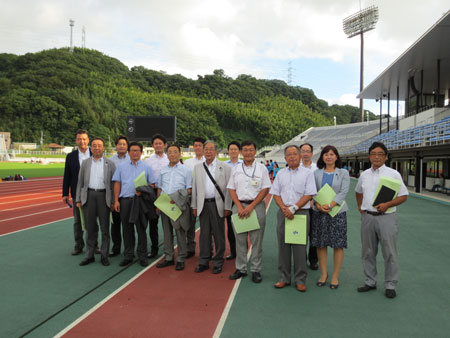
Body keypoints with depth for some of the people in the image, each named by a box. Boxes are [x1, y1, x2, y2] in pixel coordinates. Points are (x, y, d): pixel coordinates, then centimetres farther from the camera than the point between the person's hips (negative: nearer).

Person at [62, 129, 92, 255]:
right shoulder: (71, 157, 3)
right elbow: (67, 177, 5)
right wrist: (65, 194, 2)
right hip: (77, 194, 1)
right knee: (77, 221, 9)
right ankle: (79, 245, 21)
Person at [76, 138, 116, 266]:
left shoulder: (110, 164, 5)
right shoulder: (85, 163, 10)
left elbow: (113, 183, 2)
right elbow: (80, 182, 10)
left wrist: (113, 201, -5)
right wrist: (78, 200, 4)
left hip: (103, 196, -1)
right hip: (88, 196, 2)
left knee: (105, 228, 3)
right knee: (90, 228, 7)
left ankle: (104, 256, 13)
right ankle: (90, 255, 17)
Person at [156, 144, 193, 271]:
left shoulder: (185, 170, 0)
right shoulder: (163, 170, 13)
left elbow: (189, 190, -4)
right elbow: (159, 188, 17)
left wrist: (177, 199, -16)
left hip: (179, 206, -4)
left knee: (180, 232, 0)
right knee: (167, 232, 10)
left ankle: (181, 259, 9)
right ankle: (168, 258, 21)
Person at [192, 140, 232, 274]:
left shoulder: (225, 167, 0)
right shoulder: (197, 167, 11)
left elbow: (228, 188, -2)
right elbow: (194, 188, 12)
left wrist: (227, 207, -6)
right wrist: (194, 206, 8)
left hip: (217, 204, -3)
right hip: (203, 205, 3)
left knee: (218, 235, 4)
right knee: (204, 234, 9)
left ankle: (218, 263, 15)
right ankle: (204, 262, 20)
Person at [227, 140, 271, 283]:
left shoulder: (262, 168, 2)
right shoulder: (235, 169, 9)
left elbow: (265, 189, -3)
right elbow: (231, 189, 8)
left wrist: (251, 206, -11)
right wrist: (239, 207, -6)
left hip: (256, 206, -2)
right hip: (239, 206, 2)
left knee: (256, 240, 1)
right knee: (240, 239, 7)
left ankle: (256, 270, 12)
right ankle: (241, 268, 19)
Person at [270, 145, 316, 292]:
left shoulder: (307, 173, 2)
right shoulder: (281, 173, 12)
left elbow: (309, 194, -6)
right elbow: (276, 193, 9)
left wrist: (293, 208, -15)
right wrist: (284, 209, -8)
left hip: (301, 212, -3)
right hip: (283, 213, 3)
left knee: (300, 247, 0)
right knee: (283, 245, 7)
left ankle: (300, 280, 12)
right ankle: (284, 278, 18)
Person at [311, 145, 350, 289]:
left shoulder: (343, 173, 5)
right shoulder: (316, 173, 9)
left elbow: (344, 192, -5)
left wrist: (330, 205, -16)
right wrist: (318, 205, -14)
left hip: (337, 211, -1)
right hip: (319, 212, 2)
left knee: (338, 245, 0)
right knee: (320, 244, 5)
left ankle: (335, 276, 12)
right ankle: (323, 273, 19)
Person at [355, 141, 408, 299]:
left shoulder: (393, 174, -4)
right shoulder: (364, 175, 9)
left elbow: (403, 196, -4)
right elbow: (359, 192, 25)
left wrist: (387, 204, -18)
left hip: (386, 217, -4)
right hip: (367, 217, 4)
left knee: (390, 253, 2)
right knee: (368, 252, 12)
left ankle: (390, 285, 16)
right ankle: (370, 282, 26)